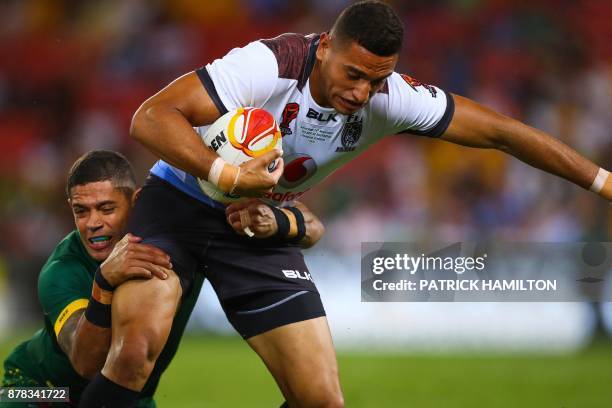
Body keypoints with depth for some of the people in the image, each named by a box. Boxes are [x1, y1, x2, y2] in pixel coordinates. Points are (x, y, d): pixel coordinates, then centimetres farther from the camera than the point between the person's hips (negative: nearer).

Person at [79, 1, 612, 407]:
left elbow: (501, 132, -9)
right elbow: (150, 117, -32)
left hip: (263, 228, 4)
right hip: (180, 203, -4)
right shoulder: (272, 65, -29)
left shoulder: (391, 98, -16)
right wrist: (228, 176, -44)